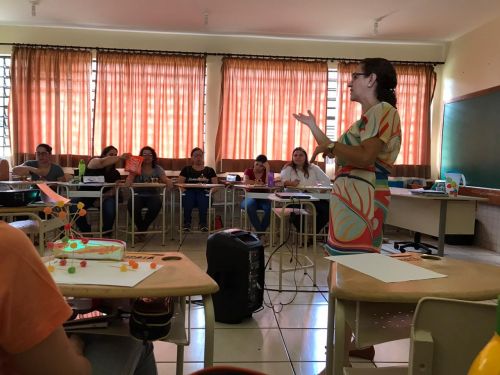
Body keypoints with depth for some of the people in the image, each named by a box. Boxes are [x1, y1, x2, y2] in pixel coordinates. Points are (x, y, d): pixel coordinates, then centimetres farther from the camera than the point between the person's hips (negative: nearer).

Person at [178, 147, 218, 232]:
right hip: (189, 191, 0)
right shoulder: (186, 169, 20)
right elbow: (180, 184, 10)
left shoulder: (210, 170, 19)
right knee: (188, 196, -37)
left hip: (204, 193, 0)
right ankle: (187, 223, -33)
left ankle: (203, 223, -35)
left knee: (203, 197, -37)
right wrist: (184, 190, -11)